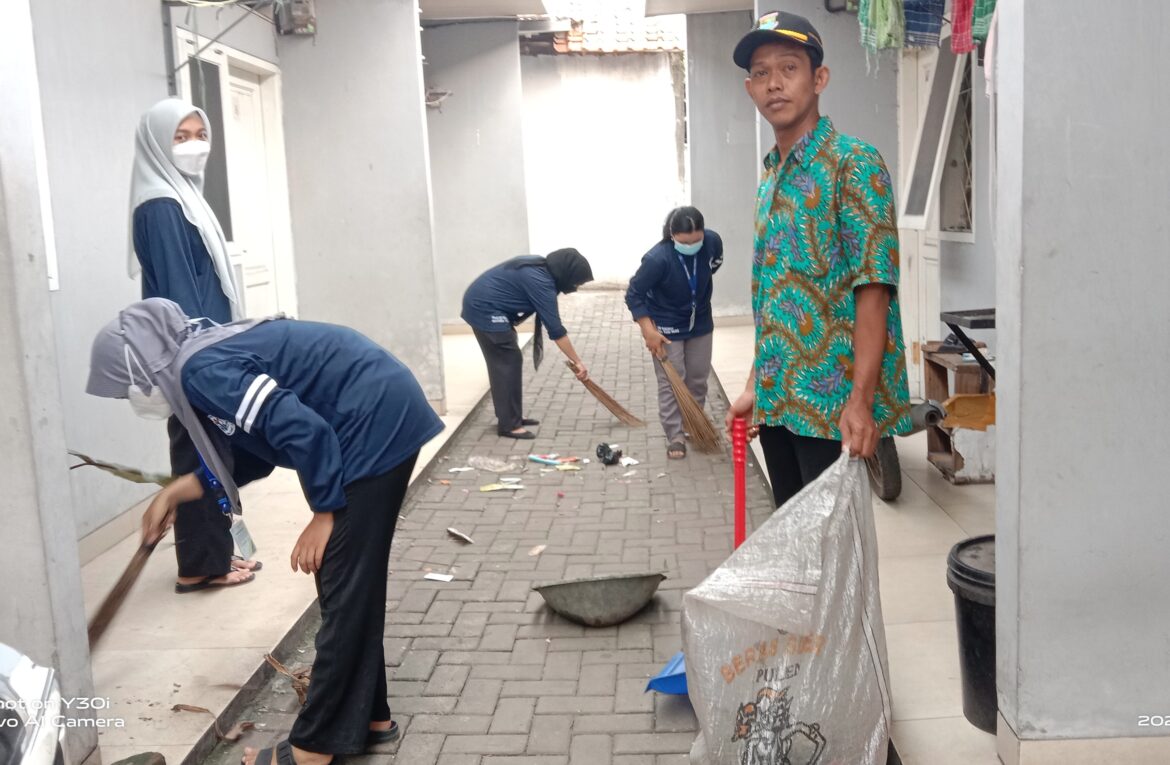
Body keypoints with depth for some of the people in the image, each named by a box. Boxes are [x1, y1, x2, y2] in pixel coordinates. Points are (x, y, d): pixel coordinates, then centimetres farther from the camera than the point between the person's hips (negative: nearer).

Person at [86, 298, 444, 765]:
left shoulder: (202, 371, -16)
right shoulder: (214, 353, 14)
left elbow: (301, 430, -24)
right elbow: (249, 453, 23)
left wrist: (325, 513, -13)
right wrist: (175, 493, 25)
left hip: (374, 427, -10)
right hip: (382, 421, 10)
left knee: (344, 590, -2)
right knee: (353, 584, 17)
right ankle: (367, 715, 27)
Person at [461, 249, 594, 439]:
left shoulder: (540, 267, 7)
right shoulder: (540, 282, -21)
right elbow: (556, 329, -20)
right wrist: (578, 362, -15)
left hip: (481, 304, 10)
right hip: (485, 308, -10)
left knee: (502, 361, 14)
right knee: (509, 362, -9)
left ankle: (510, 417, 21)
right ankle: (508, 425, -7)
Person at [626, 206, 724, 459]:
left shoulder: (713, 241, -19)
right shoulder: (657, 259, -32)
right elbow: (634, 295, -22)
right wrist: (648, 330, -27)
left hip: (700, 323, 5)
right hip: (666, 327, -5)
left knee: (698, 379, 15)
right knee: (671, 383, -3)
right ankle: (675, 436, 6)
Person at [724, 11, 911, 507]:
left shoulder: (853, 163, -9)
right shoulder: (770, 177, 14)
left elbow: (872, 288, -16)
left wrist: (860, 400, -23)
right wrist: (755, 387, 15)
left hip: (834, 405, -7)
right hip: (779, 402, 7)